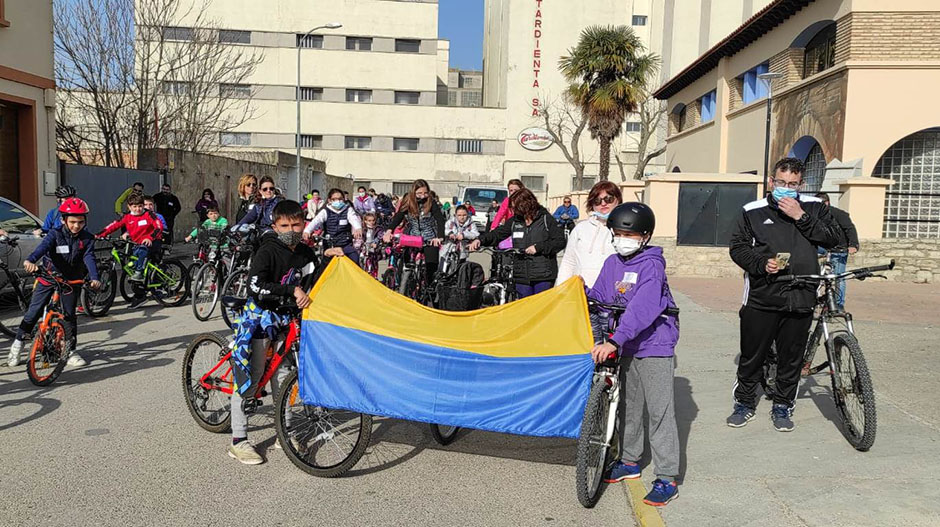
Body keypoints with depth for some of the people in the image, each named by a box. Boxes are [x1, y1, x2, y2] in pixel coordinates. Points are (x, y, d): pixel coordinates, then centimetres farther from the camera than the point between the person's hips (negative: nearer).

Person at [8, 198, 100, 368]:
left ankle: (70, 350, 12)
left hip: (71, 280, 1)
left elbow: (89, 258, -21)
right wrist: (30, 260, -54)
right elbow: (43, 247, -33)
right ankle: (17, 345, 16)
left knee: (69, 314, 3)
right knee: (33, 312, 1)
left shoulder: (87, 238, -10)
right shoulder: (55, 234, -15)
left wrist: (94, 277, -39)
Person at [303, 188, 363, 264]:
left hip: (346, 244, 0)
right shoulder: (325, 211, -1)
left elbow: (354, 219, -20)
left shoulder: (348, 210, 0)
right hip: (330, 246, 0)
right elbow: (316, 221, -18)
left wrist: (358, 228, -44)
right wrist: (307, 231, -39)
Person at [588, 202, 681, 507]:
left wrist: (614, 341, -37)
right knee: (627, 406, 19)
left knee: (660, 412, -4)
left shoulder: (651, 265, -17)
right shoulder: (612, 263, 6)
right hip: (626, 347, 8)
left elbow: (642, 310, -29)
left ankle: (667, 479, 4)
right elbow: (600, 296, 13)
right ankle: (629, 461, 35)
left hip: (654, 346, -8)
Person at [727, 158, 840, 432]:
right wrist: (762, 263, -13)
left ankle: (783, 406, 28)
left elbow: (832, 239, -3)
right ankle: (744, 402, 25)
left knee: (792, 357, 10)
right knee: (752, 356, 7)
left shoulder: (814, 207, 7)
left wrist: (801, 217, -12)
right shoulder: (753, 211, 3)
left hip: (800, 299, 1)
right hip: (761, 298, -1)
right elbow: (737, 247, 3)